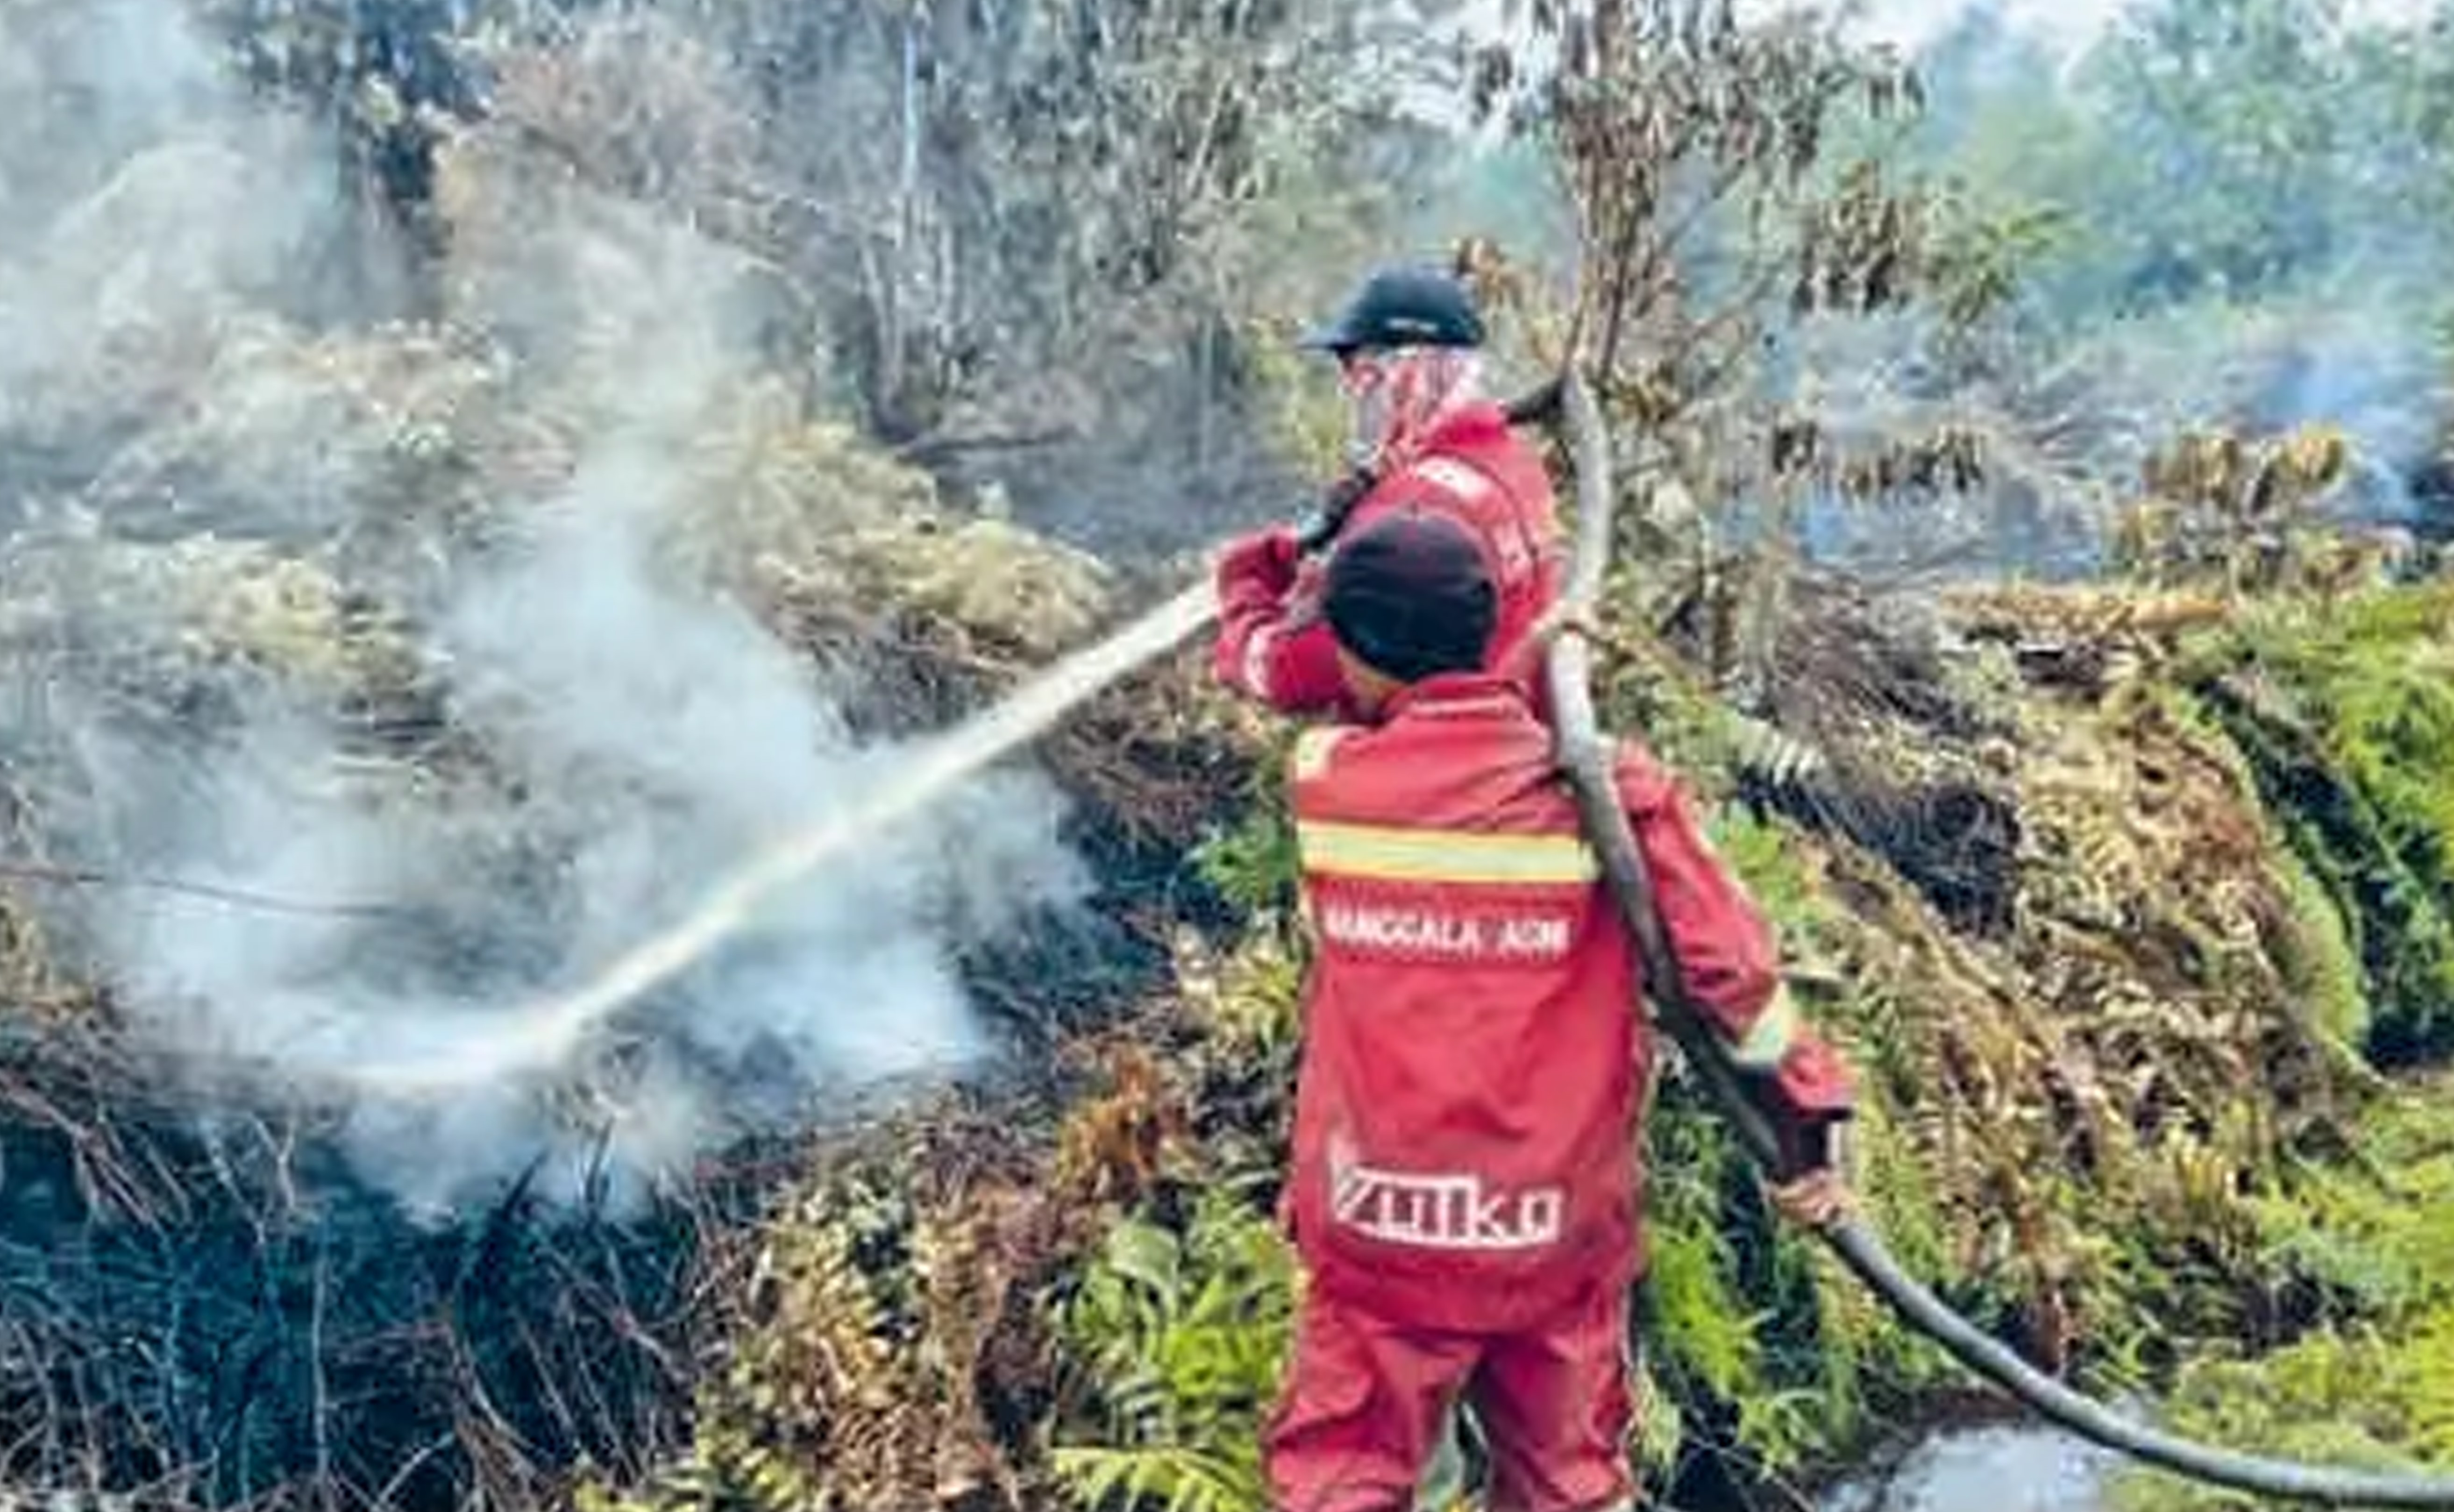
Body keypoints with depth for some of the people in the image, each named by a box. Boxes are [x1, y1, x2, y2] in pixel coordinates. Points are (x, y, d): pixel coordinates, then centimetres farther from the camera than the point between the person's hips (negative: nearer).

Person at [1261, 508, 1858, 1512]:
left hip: (1377, 1231, 0)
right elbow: (1731, 964, -9)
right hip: (1559, 1238, 1)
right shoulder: (1602, 787, -11)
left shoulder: (1322, 778, -8)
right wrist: (1807, 1120, 2)